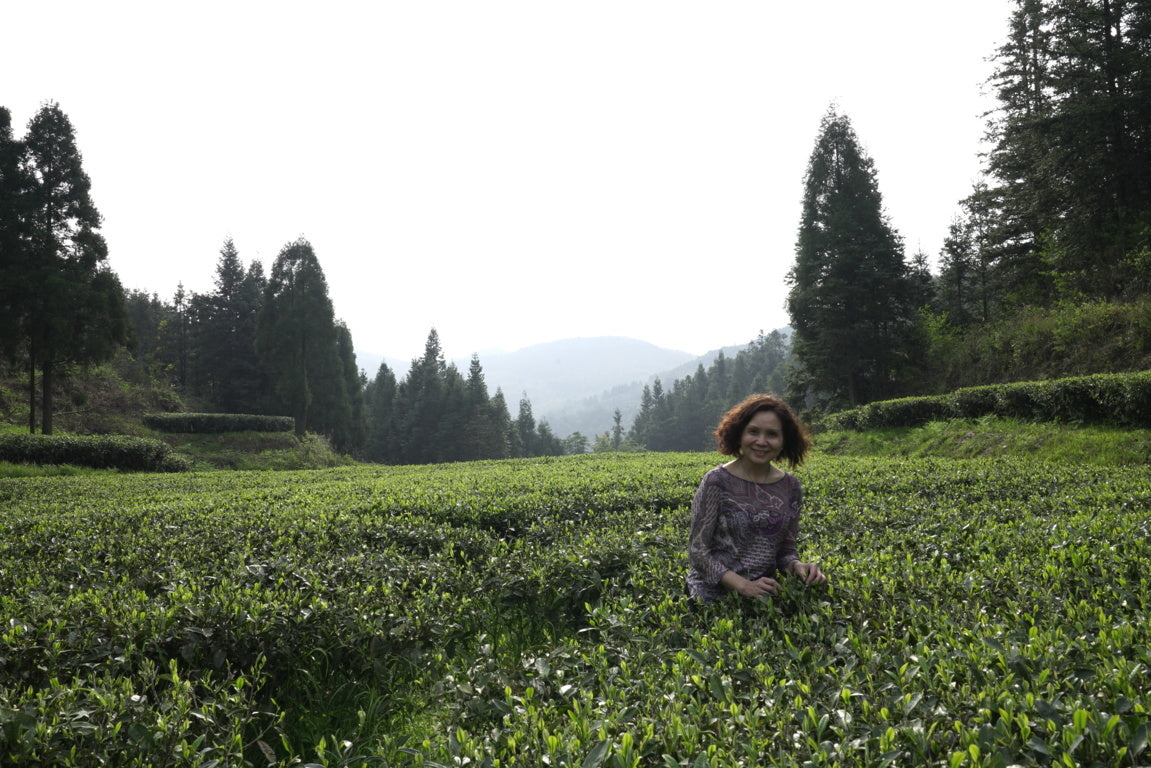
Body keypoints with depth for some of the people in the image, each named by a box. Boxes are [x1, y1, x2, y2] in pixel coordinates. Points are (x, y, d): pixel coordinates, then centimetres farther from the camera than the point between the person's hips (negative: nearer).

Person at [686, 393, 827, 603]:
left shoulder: (790, 487, 5)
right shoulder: (717, 481, -9)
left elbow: (786, 548, 14)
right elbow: (697, 550, -9)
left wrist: (797, 566, -8)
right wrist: (743, 585, -20)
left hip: (765, 594, 5)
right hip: (714, 594, -5)